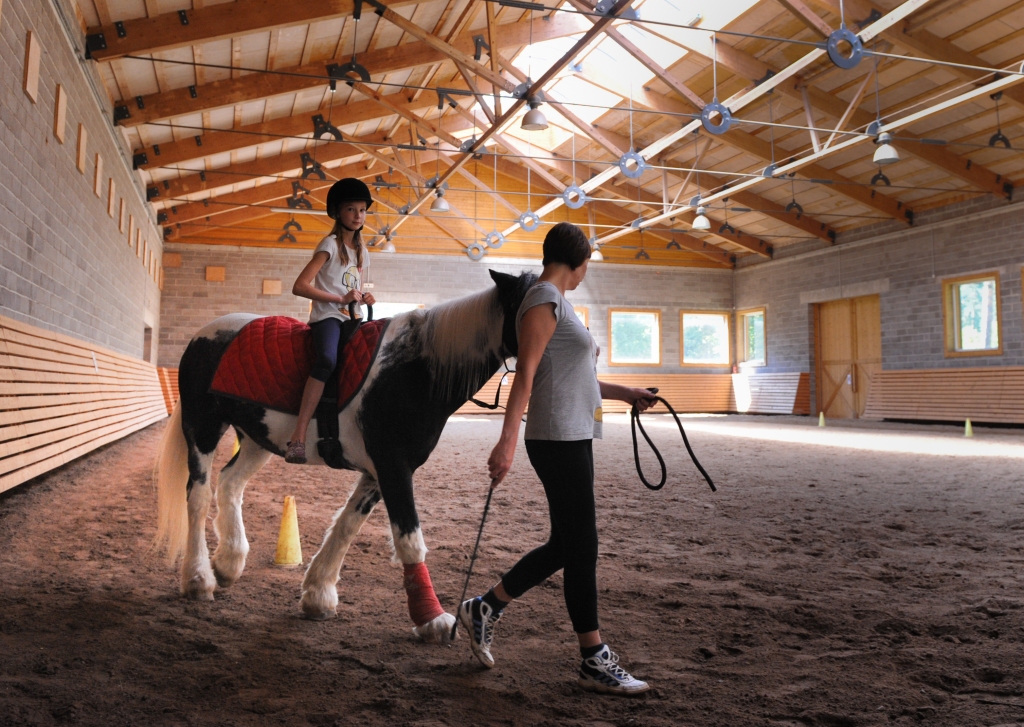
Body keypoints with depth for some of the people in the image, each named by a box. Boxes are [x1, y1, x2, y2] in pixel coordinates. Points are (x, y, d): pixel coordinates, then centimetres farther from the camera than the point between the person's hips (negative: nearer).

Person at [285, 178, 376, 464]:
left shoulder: (362, 252, 20)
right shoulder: (330, 244, -1)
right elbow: (299, 286, -11)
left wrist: (364, 297, 7)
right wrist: (340, 299, -16)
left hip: (351, 318, 7)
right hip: (327, 315, -7)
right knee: (327, 359, -35)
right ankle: (298, 438, -39)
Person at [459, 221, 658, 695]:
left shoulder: (555, 302, 19)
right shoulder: (544, 301, -11)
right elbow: (526, 374, -21)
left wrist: (624, 394, 30)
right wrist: (507, 441, -27)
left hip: (573, 438, 10)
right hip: (559, 440, -10)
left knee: (565, 546, 15)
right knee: (581, 549, -1)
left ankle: (485, 609, 26)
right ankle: (595, 662, 12)